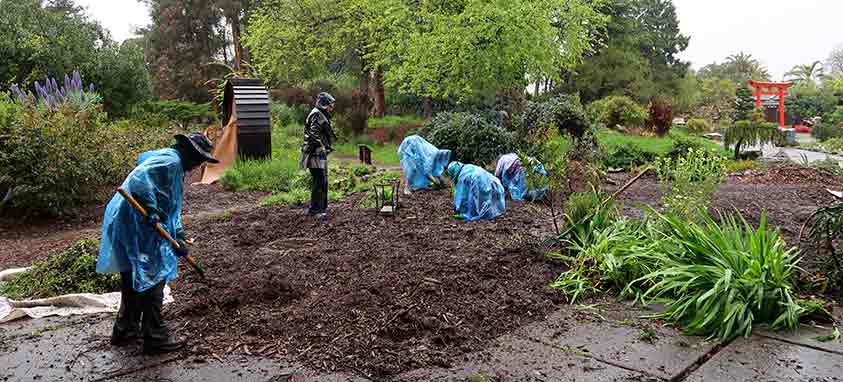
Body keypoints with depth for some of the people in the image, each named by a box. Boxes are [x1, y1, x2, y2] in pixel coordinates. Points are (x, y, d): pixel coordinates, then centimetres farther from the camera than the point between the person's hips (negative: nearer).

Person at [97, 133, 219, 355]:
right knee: (151, 280, -4)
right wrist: (151, 211, -30)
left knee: (134, 282, 20)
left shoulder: (174, 166, 20)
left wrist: (179, 236, 14)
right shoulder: (170, 161, -13)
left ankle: (125, 332, 33)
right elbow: (139, 179, -28)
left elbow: (171, 206, 22)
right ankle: (155, 338, 4)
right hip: (135, 226, -11)